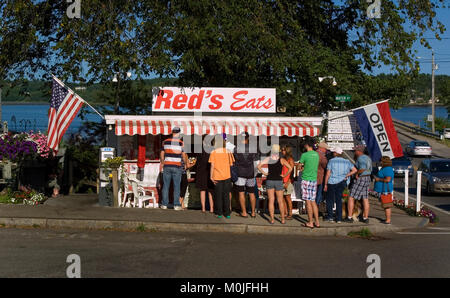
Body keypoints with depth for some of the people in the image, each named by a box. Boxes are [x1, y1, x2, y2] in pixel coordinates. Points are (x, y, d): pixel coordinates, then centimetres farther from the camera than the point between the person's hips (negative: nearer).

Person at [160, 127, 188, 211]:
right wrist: (186, 163, 17)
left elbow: (162, 154, 10)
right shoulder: (181, 143, -5)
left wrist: (162, 163, 27)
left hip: (167, 166, 2)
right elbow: (184, 156, -2)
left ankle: (164, 204, 9)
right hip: (177, 167, -2)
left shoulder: (165, 142, 3)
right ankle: (176, 205, 3)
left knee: (166, 186, 7)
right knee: (176, 186, 3)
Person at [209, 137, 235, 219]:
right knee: (226, 195, 10)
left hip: (217, 177, -2)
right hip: (227, 176, 2)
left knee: (218, 195, 8)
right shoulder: (228, 152, 1)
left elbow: (212, 166, -8)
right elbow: (231, 164, 2)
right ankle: (227, 213, 12)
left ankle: (219, 213, 11)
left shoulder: (213, 153, -5)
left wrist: (211, 176, -4)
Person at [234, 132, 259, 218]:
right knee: (251, 193, 10)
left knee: (241, 193, 2)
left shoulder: (236, 148, -8)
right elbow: (256, 158, 8)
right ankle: (253, 212, 14)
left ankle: (244, 212, 2)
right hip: (250, 173, 2)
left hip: (240, 173, -2)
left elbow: (233, 160, 0)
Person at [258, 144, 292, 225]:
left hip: (269, 180, 1)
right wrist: (284, 175, -4)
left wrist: (264, 173, 1)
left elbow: (259, 166, -7)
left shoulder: (268, 159, -1)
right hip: (279, 181, -1)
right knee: (280, 201, 9)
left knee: (271, 201, 6)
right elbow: (290, 168, -15)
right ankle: (283, 219, 14)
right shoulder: (281, 160, -6)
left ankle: (272, 219, 5)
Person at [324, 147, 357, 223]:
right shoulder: (346, 162, 4)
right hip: (341, 183, 4)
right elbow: (355, 170, 0)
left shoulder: (331, 161, -7)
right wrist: (346, 176, 4)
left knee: (330, 200, 9)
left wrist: (325, 184, -4)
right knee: (339, 200, 10)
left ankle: (330, 217, 7)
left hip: (332, 182, -3)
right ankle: (339, 218, 9)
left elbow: (328, 174, -9)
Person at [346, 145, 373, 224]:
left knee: (351, 198, -2)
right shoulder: (368, 158, 14)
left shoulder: (360, 158, -16)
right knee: (365, 199, 9)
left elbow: (362, 168, -30)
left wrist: (357, 174, -15)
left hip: (360, 180, -9)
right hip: (367, 179, 9)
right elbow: (370, 170, 20)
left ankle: (349, 217, -1)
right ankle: (365, 218, 11)